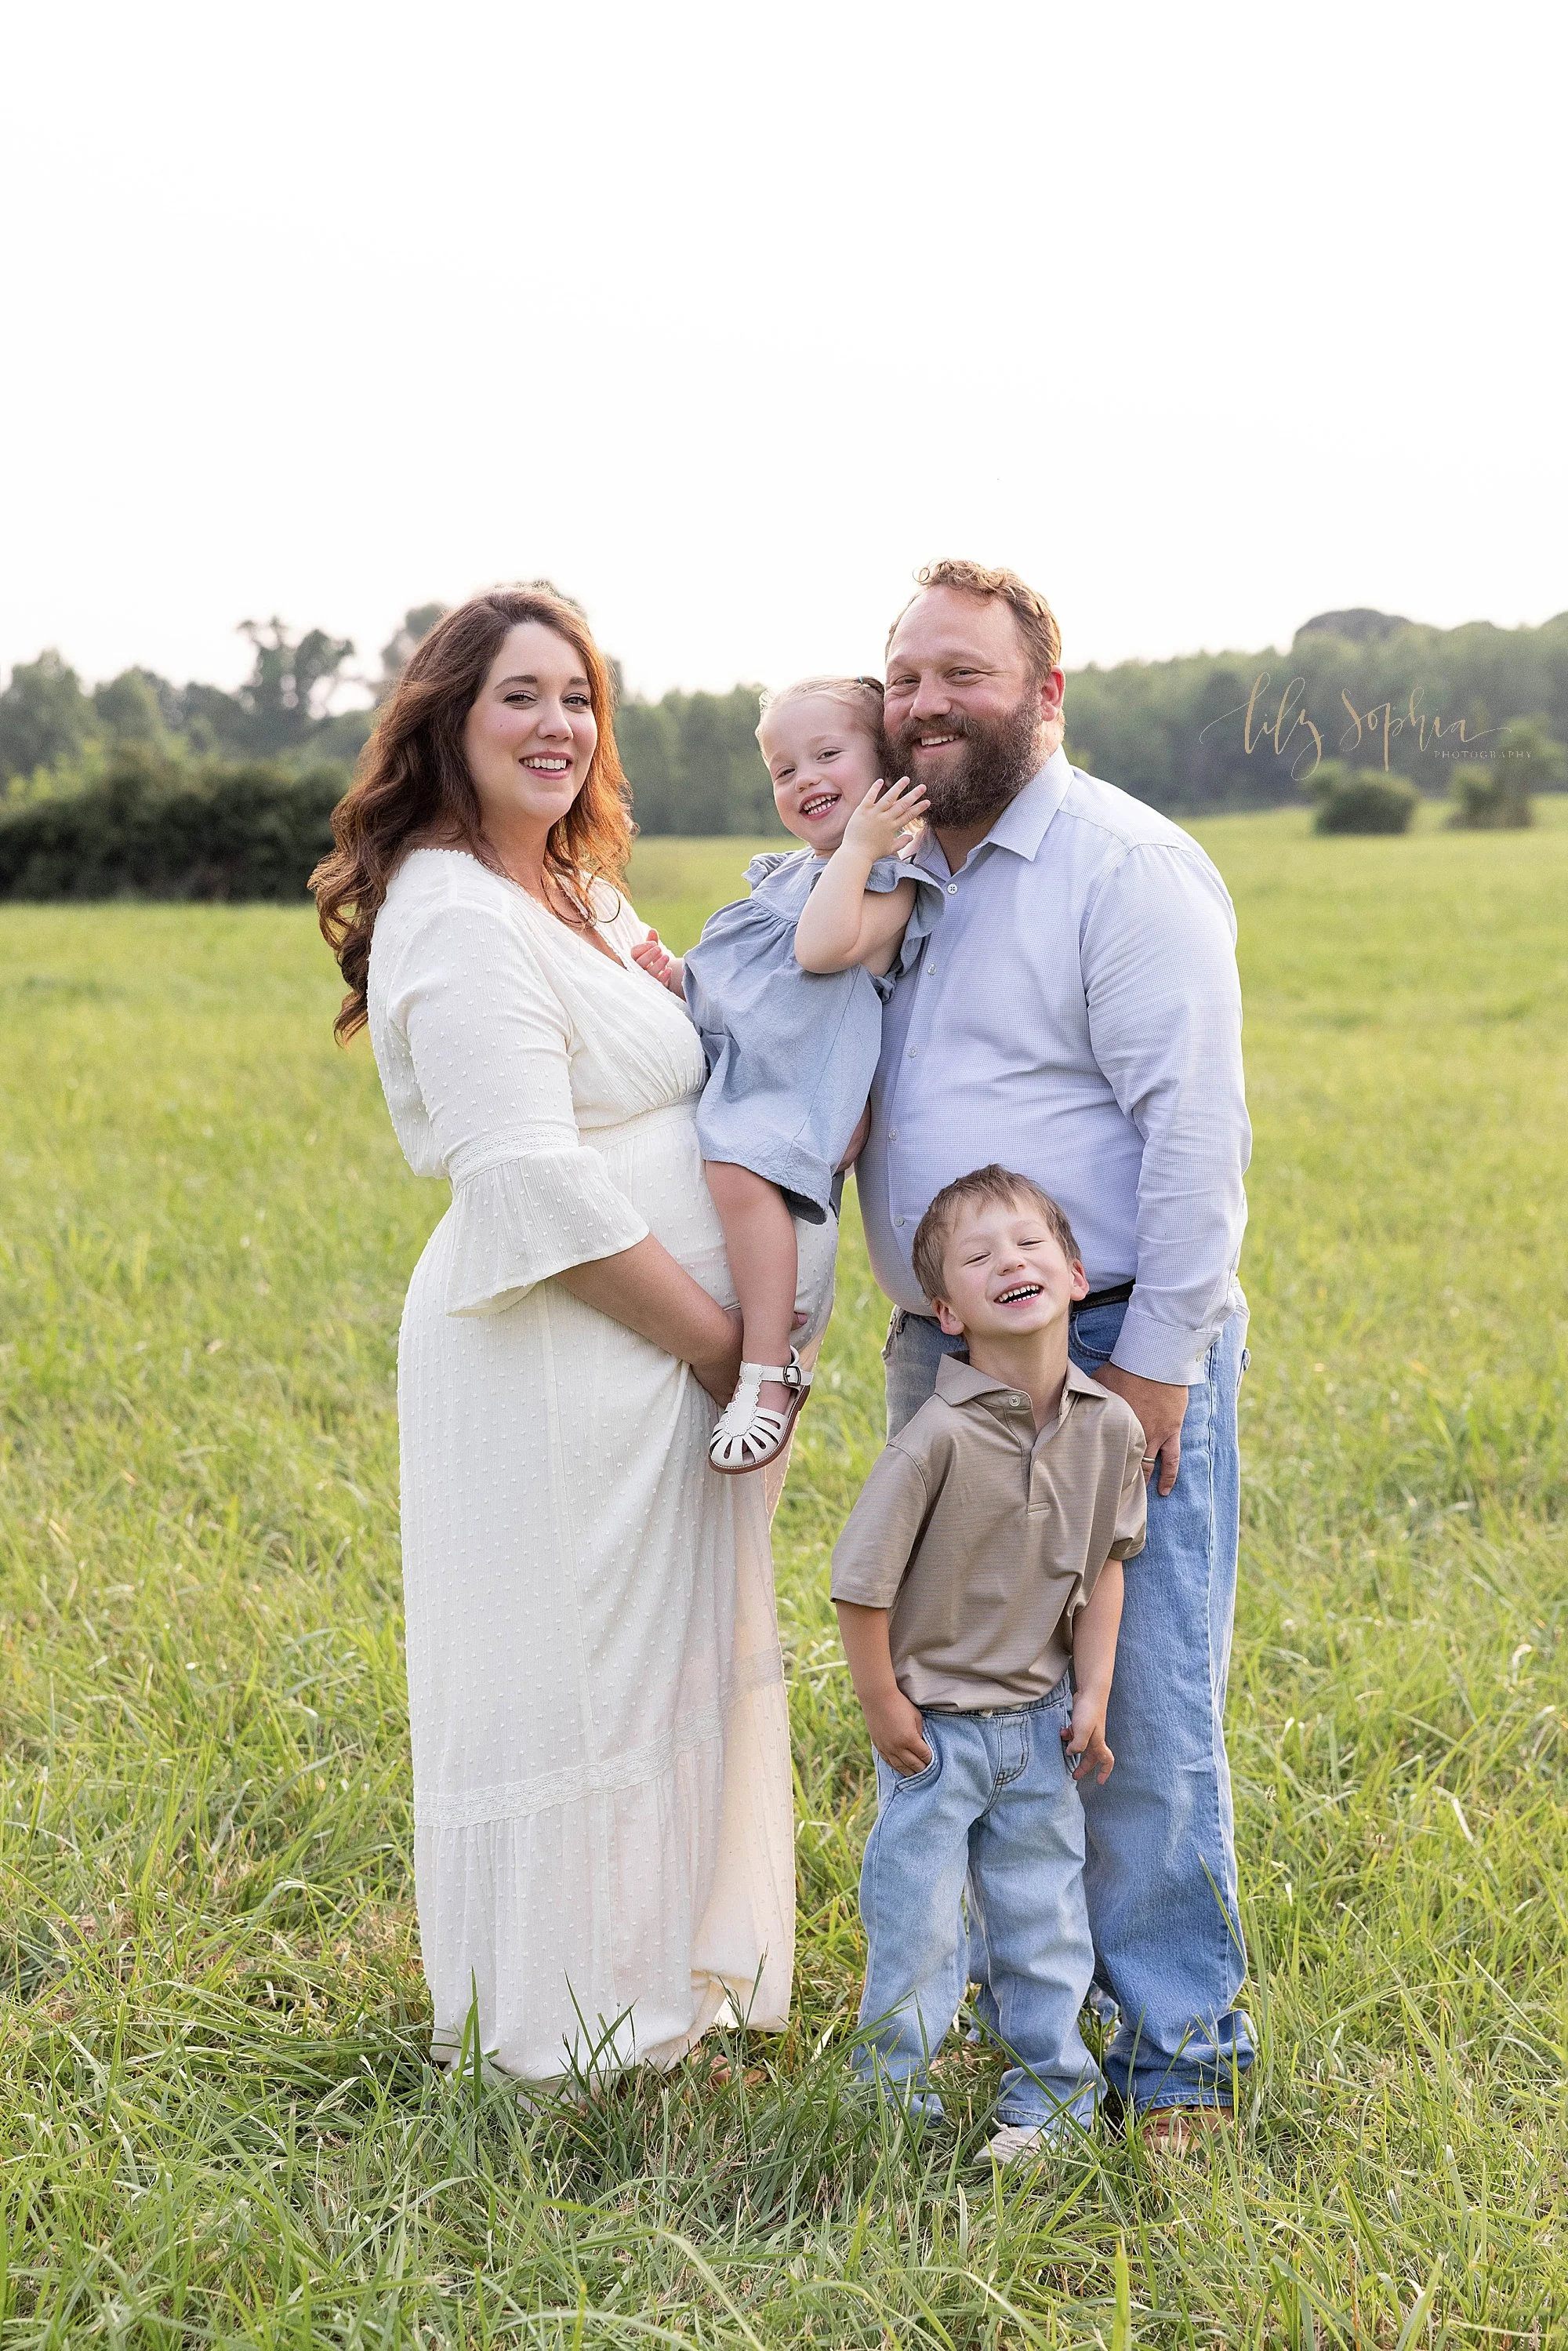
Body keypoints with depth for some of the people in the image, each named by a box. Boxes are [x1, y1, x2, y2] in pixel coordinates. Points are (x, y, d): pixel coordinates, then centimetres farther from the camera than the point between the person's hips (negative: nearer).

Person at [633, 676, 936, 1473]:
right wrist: (677, 975, 9)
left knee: (738, 1164, -35)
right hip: (722, 1074, 10)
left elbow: (822, 947, -22)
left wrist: (858, 844, -14)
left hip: (797, 1089, -10)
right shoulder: (781, 877, 25)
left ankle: (771, 1372, -31)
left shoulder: (890, 883, -2)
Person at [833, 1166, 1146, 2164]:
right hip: (934, 1721, -4)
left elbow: (1105, 1562, 5)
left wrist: (1092, 1693, 3)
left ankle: (1052, 2091, 30)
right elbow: (861, 1579, -17)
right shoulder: (941, 1436, -23)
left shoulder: (1109, 1428, -8)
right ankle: (898, 2095, 25)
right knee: (916, 1917, 7)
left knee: (1044, 1912, 14)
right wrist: (882, 1704, -10)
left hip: (1040, 1721, 4)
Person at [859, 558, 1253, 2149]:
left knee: (1138, 1713, -3)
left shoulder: (1126, 868, -10)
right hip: (942, 1362, 8)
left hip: (1112, 1352, -8)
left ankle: (1177, 2047, 11)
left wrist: (1158, 1360, -18)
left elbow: (1194, 1127, -16)